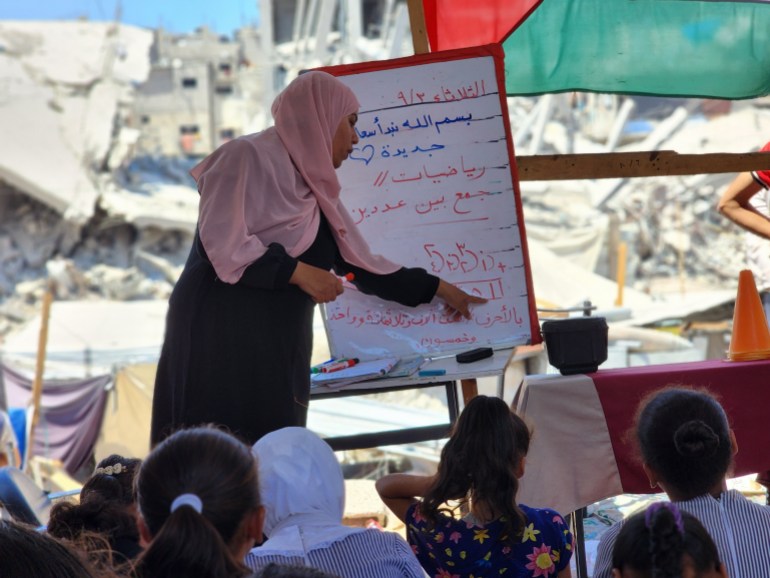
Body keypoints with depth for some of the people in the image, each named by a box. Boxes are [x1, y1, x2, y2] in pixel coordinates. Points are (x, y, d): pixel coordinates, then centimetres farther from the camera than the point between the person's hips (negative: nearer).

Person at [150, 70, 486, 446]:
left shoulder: (313, 187, 17)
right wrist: (296, 272, -16)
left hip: (278, 346, 9)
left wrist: (436, 288, 29)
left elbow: (359, 264, 25)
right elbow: (224, 243, -17)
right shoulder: (249, 157, -7)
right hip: (221, 335, -9)